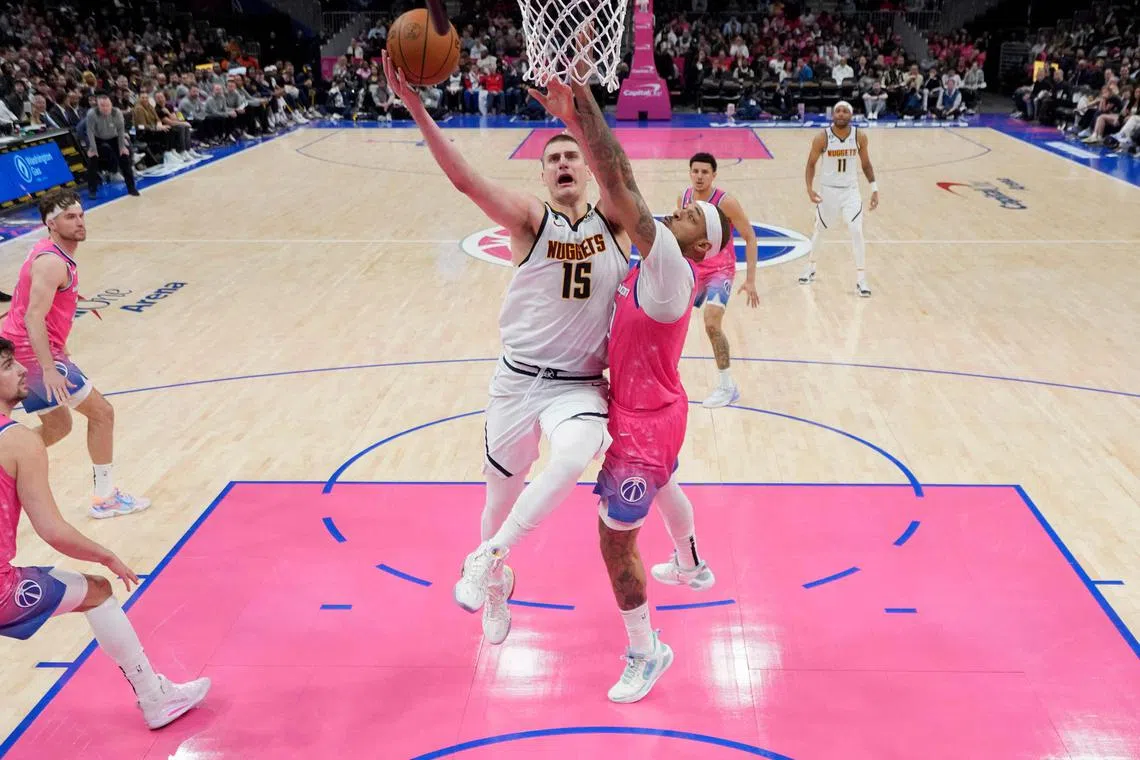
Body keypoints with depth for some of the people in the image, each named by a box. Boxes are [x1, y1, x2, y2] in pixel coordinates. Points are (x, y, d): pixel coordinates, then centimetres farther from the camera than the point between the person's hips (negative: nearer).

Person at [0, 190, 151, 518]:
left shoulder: (52, 254, 13)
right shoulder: (53, 263, -19)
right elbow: (33, 318, -28)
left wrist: (61, 353, 26)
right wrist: (49, 370, -34)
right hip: (34, 355, -10)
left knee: (58, 426, 21)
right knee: (101, 412, -2)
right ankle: (105, 497, 5)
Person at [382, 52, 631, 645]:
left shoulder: (613, 222, -1)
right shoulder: (530, 219, -6)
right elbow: (465, 179, -21)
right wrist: (416, 109, -32)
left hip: (583, 384, 0)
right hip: (520, 379, 0)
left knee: (572, 460, -31)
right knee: (501, 491, 13)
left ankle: (486, 557, -9)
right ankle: (497, 580, 46)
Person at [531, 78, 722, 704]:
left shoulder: (671, 269, -26)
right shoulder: (657, 263, -1)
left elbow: (622, 191, -35)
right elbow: (621, 192, -5)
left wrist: (580, 108, -37)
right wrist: (577, 119, -14)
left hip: (642, 423, -10)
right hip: (657, 413, 11)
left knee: (616, 540, 1)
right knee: (665, 487, 35)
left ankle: (646, 652, 19)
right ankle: (690, 568, 63)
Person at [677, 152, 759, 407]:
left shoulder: (726, 202, -19)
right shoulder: (683, 198, -2)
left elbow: (750, 238, -13)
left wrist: (750, 279, -17)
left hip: (719, 271, -6)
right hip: (692, 270, 6)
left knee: (712, 323, -24)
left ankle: (728, 387, -9)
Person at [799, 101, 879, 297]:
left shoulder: (860, 137, -7)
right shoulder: (822, 138, -13)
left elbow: (866, 164, 5)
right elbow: (811, 164, -4)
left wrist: (874, 188, -1)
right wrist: (809, 189, -17)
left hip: (850, 191, 0)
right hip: (828, 190, 0)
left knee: (857, 232, -11)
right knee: (819, 229, 16)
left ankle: (861, 280, -5)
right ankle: (810, 268, 39)